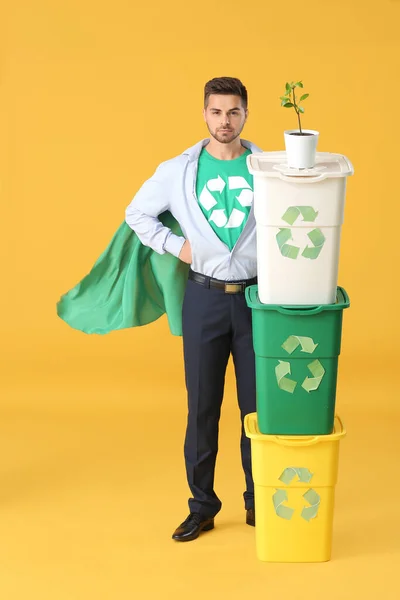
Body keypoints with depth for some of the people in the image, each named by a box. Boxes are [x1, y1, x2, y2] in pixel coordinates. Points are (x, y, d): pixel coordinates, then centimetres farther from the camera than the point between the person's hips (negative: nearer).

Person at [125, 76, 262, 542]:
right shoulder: (178, 171, 0)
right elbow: (137, 213, 12)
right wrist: (175, 246, 0)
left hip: (257, 297, 0)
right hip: (204, 298, 0)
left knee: (258, 403, 6)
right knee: (202, 406, 4)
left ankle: (259, 502, 21)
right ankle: (202, 507, 15)